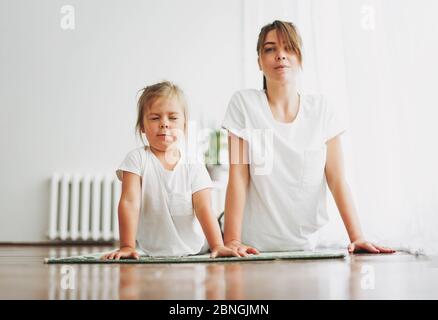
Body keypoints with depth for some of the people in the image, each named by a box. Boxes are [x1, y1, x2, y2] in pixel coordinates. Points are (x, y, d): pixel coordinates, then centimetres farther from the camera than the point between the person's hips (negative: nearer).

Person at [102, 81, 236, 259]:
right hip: (153, 256, 1)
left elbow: (204, 209, -12)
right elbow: (130, 203, -15)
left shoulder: (194, 169, -3)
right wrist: (127, 246, -25)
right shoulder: (137, 159, -7)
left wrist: (218, 246, -27)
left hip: (196, 254, -1)